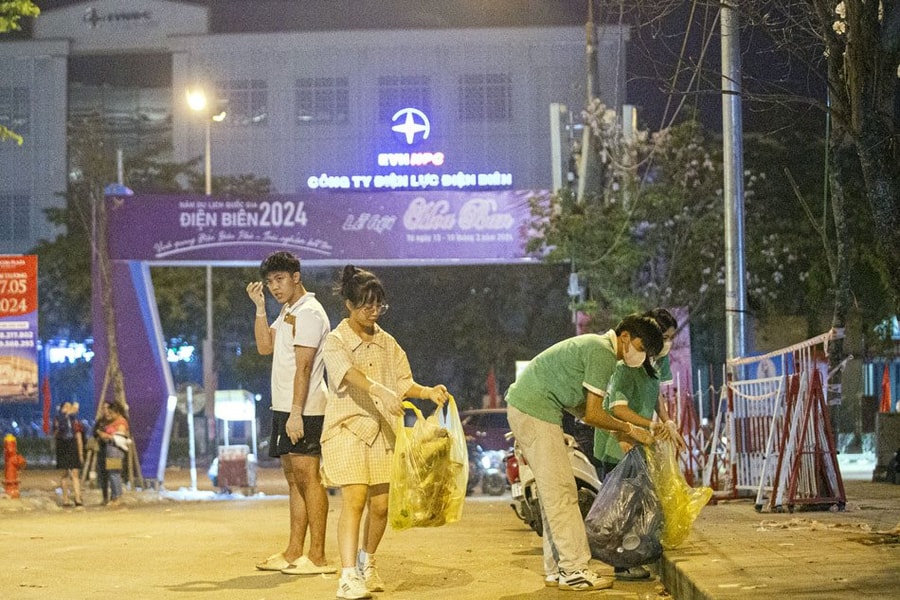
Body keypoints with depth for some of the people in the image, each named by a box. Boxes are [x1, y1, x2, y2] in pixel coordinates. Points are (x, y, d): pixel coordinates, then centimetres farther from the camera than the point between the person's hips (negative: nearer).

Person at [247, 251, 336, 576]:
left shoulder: (308, 312, -12)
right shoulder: (288, 311, 19)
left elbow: (304, 367, -18)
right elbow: (265, 345, 16)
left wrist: (296, 413, -22)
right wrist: (260, 307, 8)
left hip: (303, 409, -10)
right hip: (284, 407, 10)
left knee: (307, 477, -9)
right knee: (294, 478, 10)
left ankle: (318, 557, -8)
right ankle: (293, 553, 14)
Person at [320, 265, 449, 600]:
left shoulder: (387, 343, 13)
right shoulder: (336, 342, -4)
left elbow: (404, 382, 10)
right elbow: (350, 373, -23)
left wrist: (428, 392, -11)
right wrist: (380, 390, -41)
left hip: (382, 433, 5)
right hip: (348, 428, -5)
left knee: (380, 505, 5)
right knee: (354, 499, -17)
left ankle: (366, 564, 29)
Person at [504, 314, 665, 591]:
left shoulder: (595, 346, 17)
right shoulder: (604, 353, -14)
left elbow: (582, 408, 18)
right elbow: (592, 415, -15)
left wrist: (618, 433, 13)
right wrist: (630, 429, -3)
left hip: (527, 407, 11)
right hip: (534, 411, -11)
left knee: (556, 492, 12)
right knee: (560, 493, -8)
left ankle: (556, 569, 14)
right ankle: (573, 570, -6)